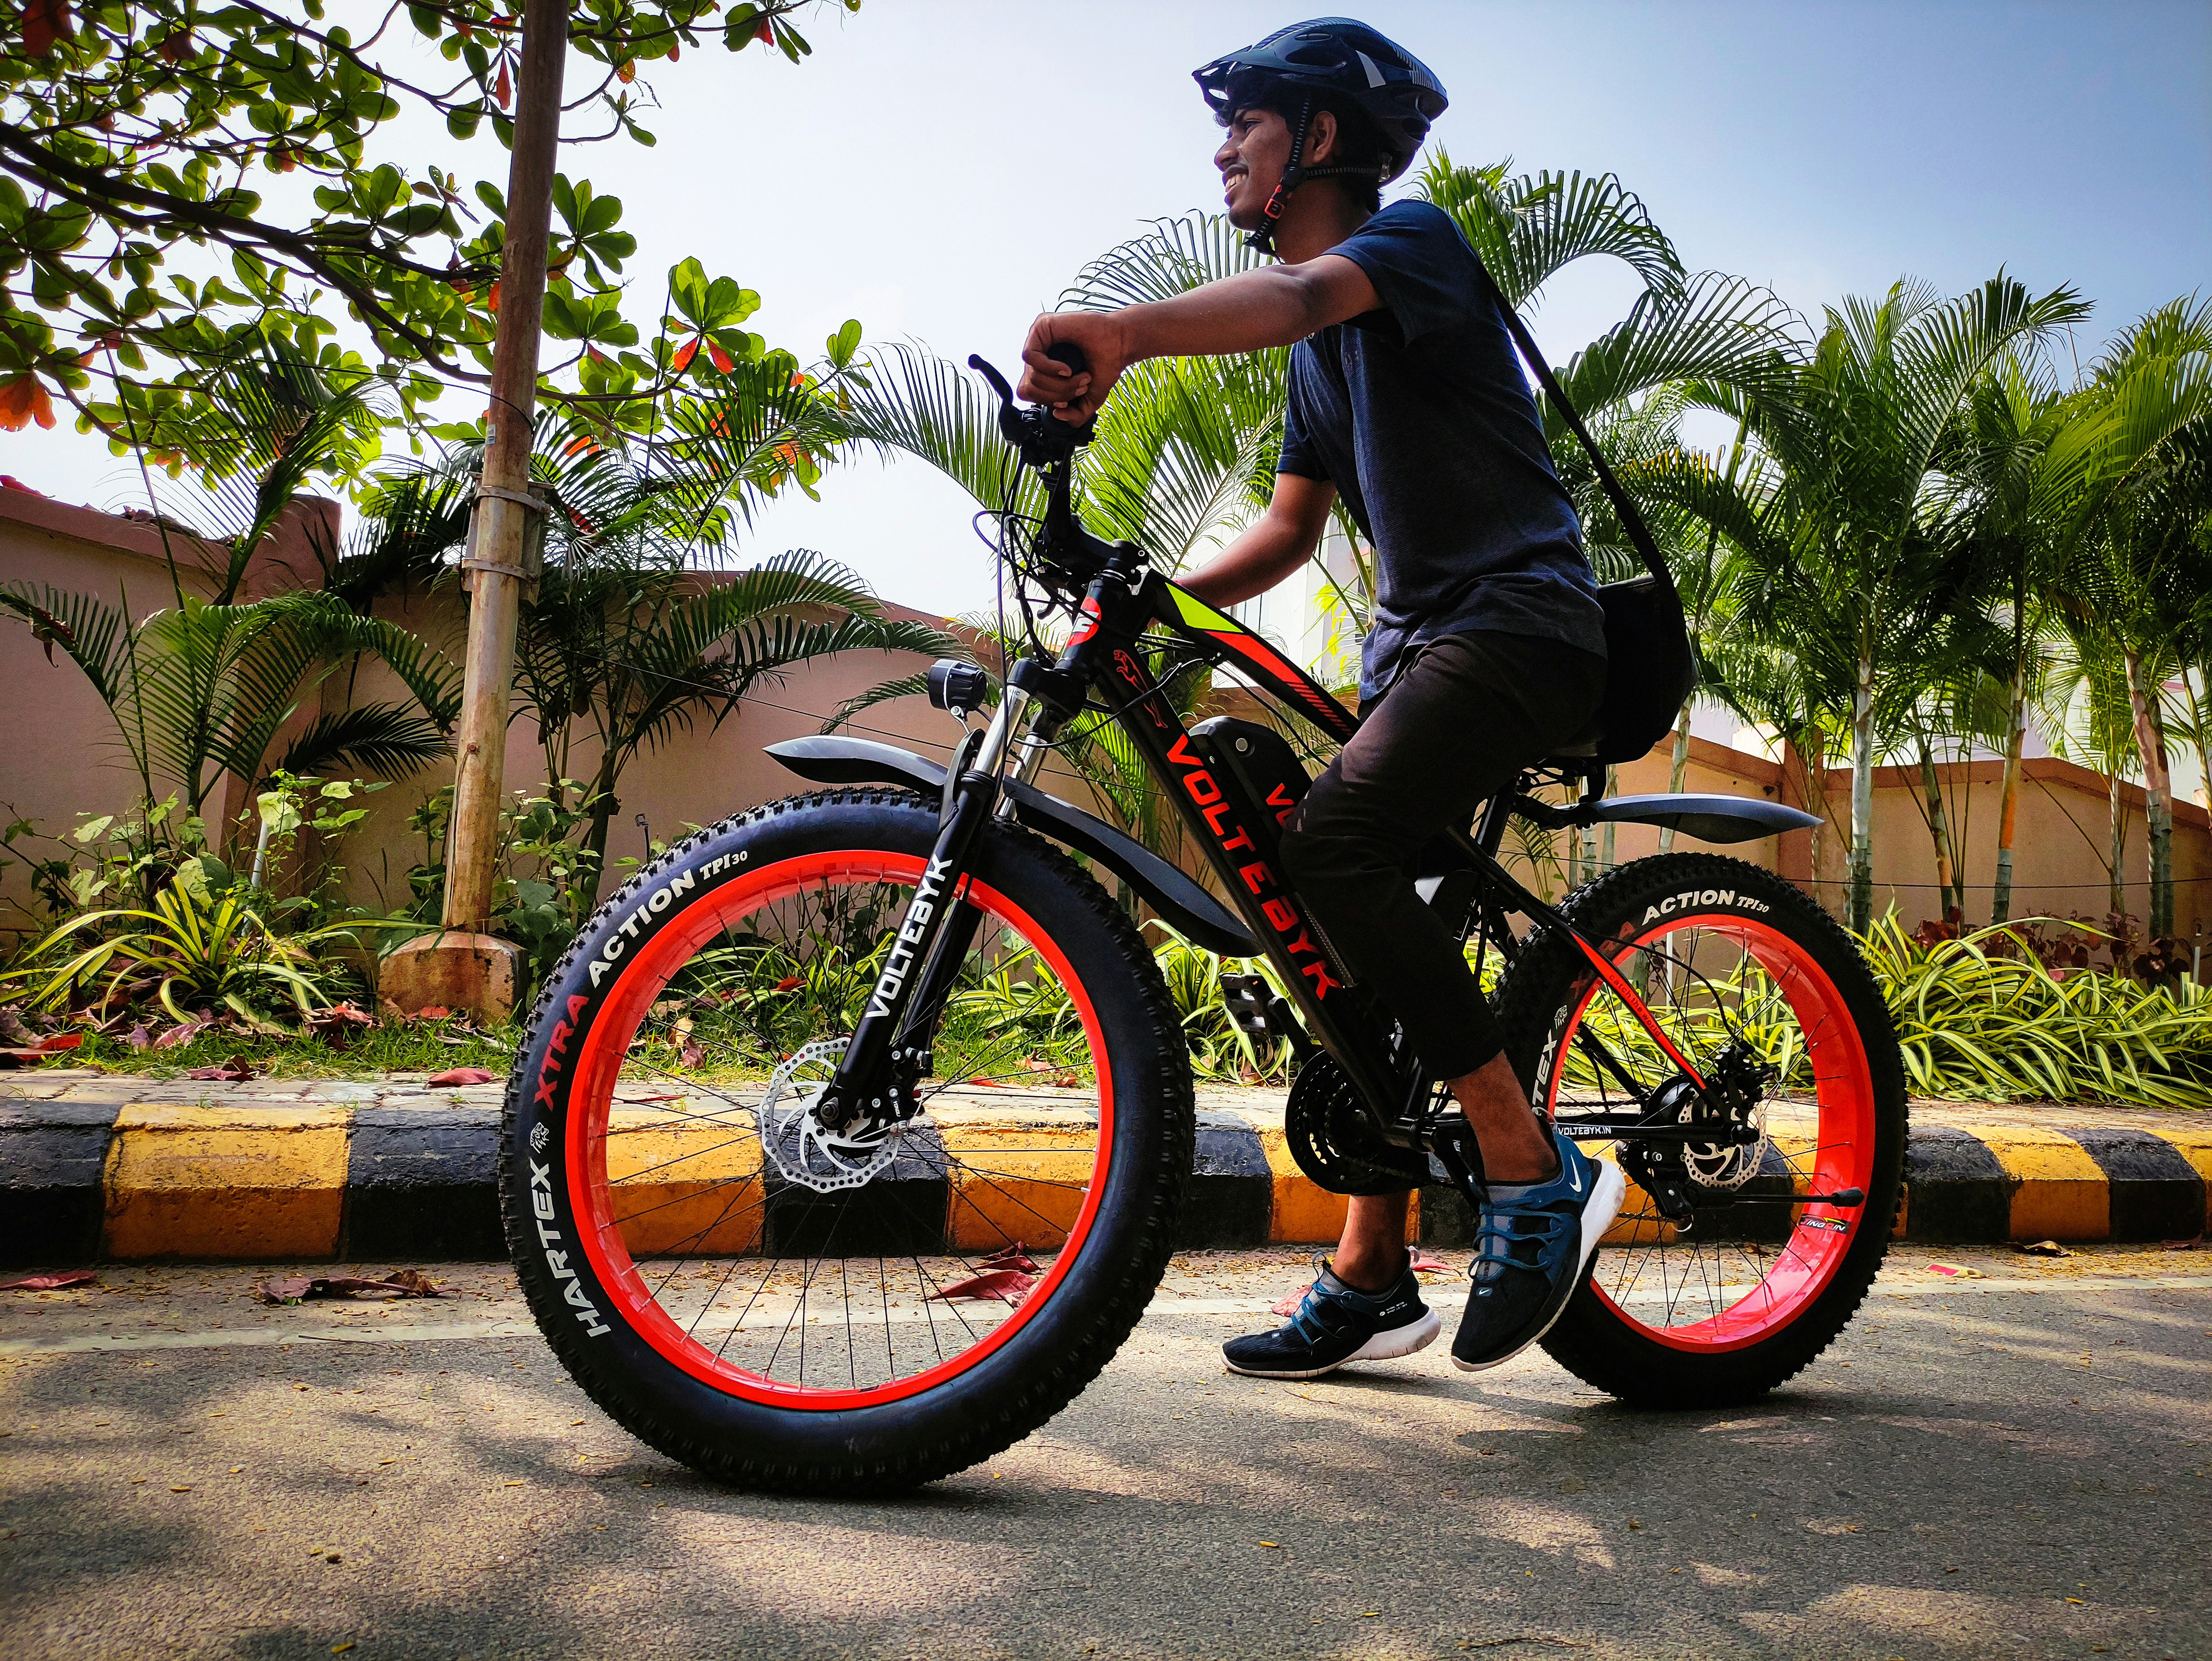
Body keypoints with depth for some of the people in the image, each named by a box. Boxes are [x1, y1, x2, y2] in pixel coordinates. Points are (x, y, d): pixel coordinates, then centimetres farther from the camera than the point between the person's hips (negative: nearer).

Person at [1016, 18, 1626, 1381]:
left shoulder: (1410, 236, -5)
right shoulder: (1321, 346, 21)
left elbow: (1296, 295, -30)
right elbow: (1292, 527, 18)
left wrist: (1127, 332, -48)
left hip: (1518, 619, -9)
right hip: (1418, 641, 9)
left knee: (1335, 837, -29)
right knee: (1370, 937, 4)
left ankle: (1538, 1175, -20)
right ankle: (1372, 1281, 13)